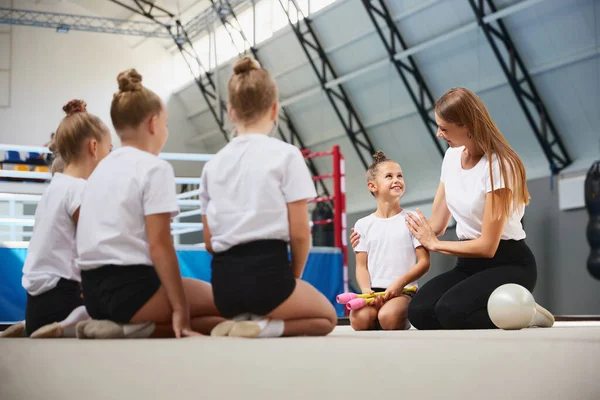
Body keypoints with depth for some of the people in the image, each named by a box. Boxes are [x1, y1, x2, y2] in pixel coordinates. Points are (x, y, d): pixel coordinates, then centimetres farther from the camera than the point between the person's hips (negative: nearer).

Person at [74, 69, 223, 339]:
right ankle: (132, 330, -12)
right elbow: (159, 246, -14)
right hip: (130, 286, -9)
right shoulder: (154, 168, -8)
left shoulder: (101, 168, 17)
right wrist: (181, 309, -11)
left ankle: (120, 326, 0)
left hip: (93, 290, 9)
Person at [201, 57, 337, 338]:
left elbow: (209, 241, 10)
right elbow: (299, 233, -7)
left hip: (224, 279, 6)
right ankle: (263, 327, -6)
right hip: (266, 270, -6)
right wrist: (295, 277, 9)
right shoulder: (285, 155, -4)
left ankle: (240, 321, 4)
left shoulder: (212, 164, 11)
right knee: (326, 317, 24)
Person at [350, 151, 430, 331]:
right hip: (375, 291, 1)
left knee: (389, 317, -34)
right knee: (359, 318, -32)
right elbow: (361, 265, 8)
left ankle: (402, 321, 1)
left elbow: (424, 262, 1)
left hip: (403, 291, -1)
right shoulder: (363, 225, 12)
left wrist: (400, 282, -15)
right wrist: (367, 290, -12)